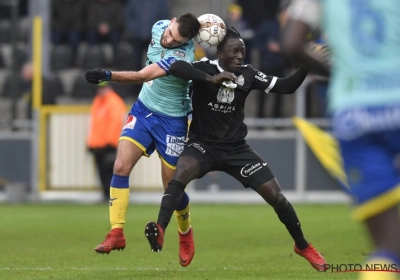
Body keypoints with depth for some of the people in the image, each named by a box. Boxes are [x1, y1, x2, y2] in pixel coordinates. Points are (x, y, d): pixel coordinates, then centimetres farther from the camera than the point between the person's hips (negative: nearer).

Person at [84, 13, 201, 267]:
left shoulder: (180, 57, -30)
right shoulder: (159, 27, -8)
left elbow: (143, 76, -39)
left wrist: (107, 75, -49)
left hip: (171, 121, -6)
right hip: (143, 110, 6)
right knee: (121, 167, -12)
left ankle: (186, 235, 31)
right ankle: (117, 233, -10)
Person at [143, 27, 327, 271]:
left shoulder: (248, 74, -2)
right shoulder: (206, 68, -12)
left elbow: (285, 87, -2)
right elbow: (176, 67, -32)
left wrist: (306, 66, -17)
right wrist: (211, 79, -42)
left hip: (236, 148, 3)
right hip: (204, 144, -3)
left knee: (275, 195, -1)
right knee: (181, 173, -36)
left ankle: (303, 246, 19)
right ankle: (160, 231, -45)